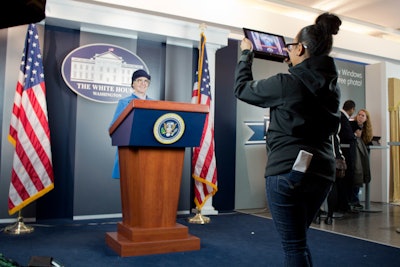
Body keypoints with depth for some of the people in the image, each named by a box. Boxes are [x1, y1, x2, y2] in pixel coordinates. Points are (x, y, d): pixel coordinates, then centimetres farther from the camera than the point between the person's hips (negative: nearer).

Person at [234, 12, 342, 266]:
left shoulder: (286, 83, -13)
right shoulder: (332, 85, 7)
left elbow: (242, 88, 1)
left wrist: (246, 53, 15)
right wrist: (295, 65, 36)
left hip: (288, 171, -8)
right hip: (322, 172, 8)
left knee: (294, 246, 2)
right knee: (297, 240, 23)